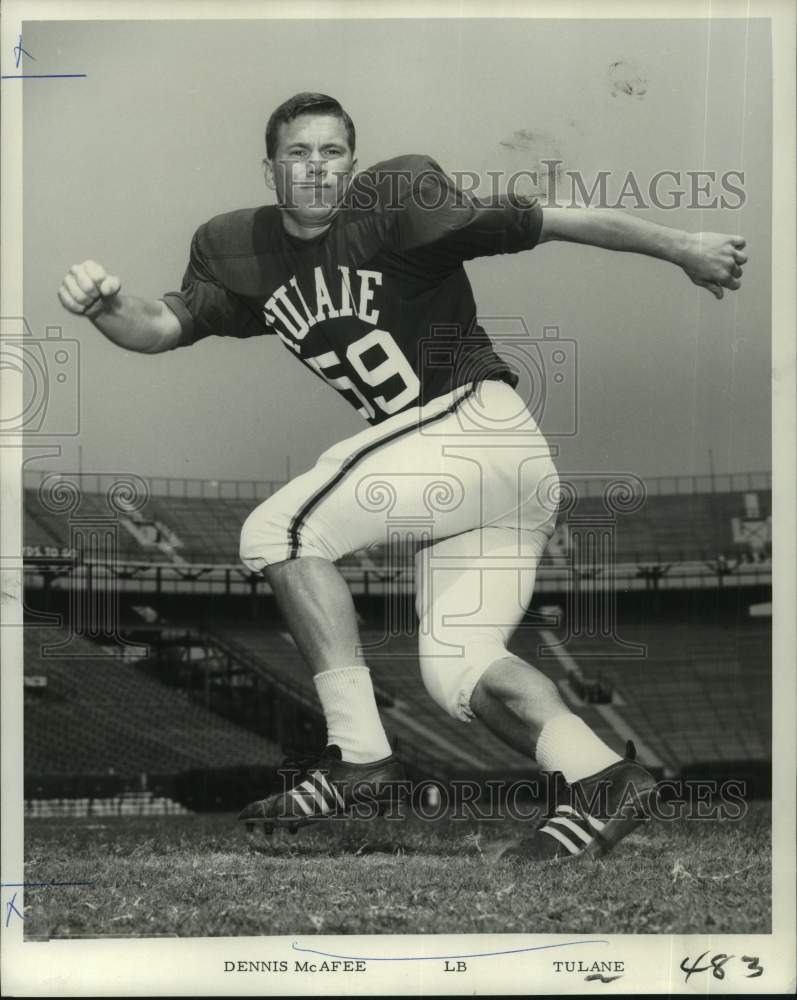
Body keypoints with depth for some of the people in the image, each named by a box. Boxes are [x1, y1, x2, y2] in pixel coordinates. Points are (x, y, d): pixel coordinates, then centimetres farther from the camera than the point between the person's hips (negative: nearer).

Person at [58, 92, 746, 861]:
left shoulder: (393, 209, -9)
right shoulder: (241, 254, 11)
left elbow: (553, 223, -13)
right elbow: (162, 326, 3)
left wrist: (680, 248, -15)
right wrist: (105, 308, -19)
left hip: (478, 423, -8)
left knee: (277, 531, -13)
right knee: (455, 669, 4)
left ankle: (358, 754, -13)